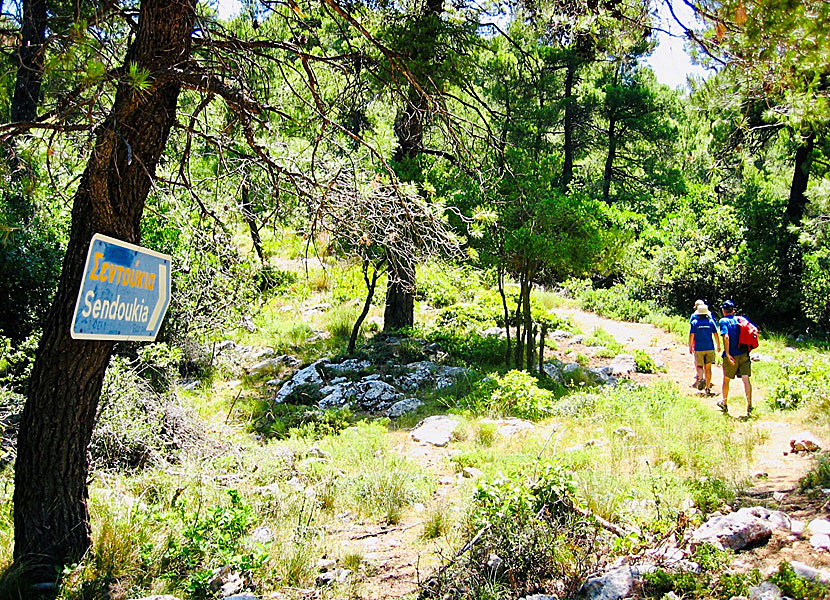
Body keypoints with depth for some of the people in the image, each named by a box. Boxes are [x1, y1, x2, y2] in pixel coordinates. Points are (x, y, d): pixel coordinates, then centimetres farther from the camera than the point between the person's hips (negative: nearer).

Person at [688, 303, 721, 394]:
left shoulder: (694, 322, -4)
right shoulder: (711, 322, 0)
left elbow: (691, 336, -5)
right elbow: (716, 334, 1)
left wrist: (690, 347, 4)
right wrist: (718, 346, 11)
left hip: (699, 348, -2)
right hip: (710, 348, 2)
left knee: (699, 365, 11)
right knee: (708, 368, 8)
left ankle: (701, 378, -19)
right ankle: (708, 389, 9)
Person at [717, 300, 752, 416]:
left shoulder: (723, 321, -6)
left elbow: (726, 337, -19)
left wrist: (727, 354, -19)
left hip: (731, 356, -3)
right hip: (744, 354, 3)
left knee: (726, 379, 14)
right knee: (746, 379, -1)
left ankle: (724, 403, 28)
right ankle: (749, 405, -12)